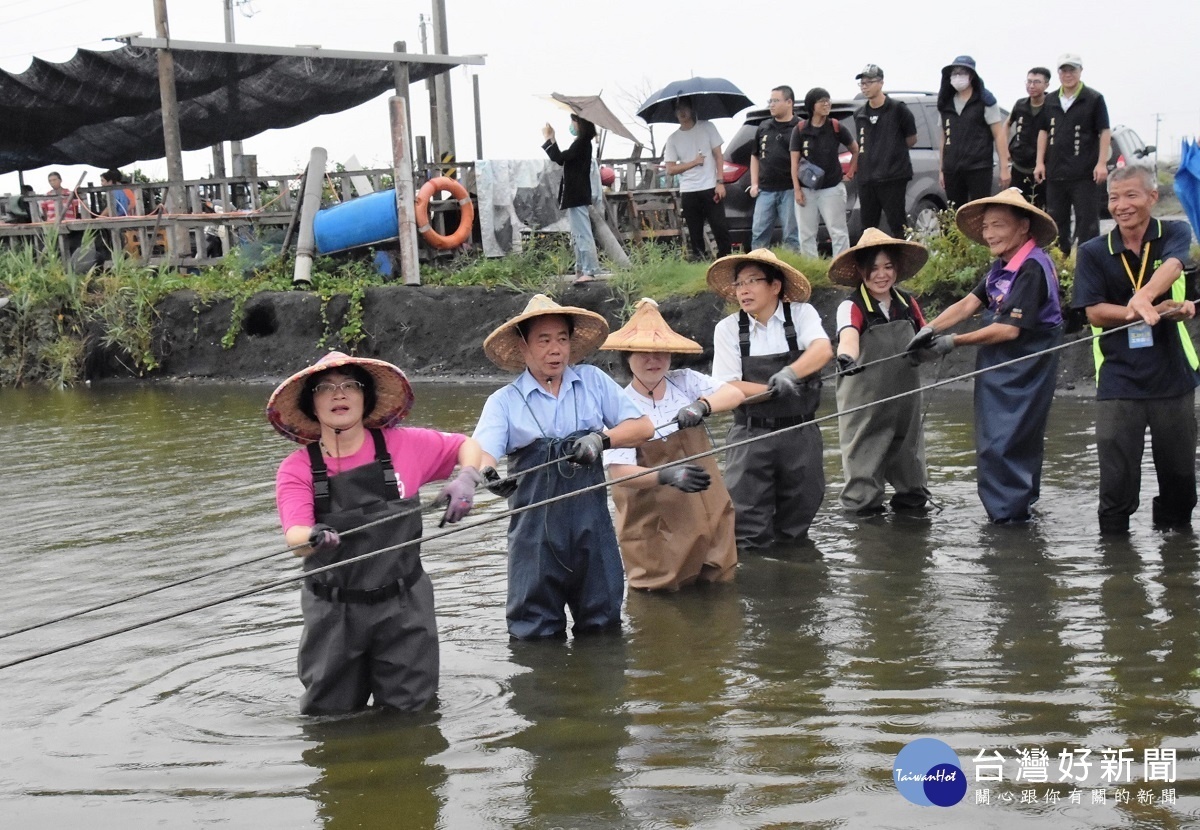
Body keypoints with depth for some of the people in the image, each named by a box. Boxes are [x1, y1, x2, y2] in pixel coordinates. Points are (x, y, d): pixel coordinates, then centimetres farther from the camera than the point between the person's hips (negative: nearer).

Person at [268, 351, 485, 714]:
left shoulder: (403, 445, -3)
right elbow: (295, 536, -20)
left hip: (403, 606, 0)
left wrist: (466, 480, -10)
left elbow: (466, 445, 11)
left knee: (410, 712, 6)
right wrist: (314, 537, -43)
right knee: (330, 718, 9)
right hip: (333, 612, 0)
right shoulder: (296, 468, -6)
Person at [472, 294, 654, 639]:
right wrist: (485, 472, -37)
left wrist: (601, 438, -13)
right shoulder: (504, 400, 3)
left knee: (603, 629, 10)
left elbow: (643, 426, 6)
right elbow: (482, 449, -13)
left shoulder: (593, 381, 10)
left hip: (592, 524, 2)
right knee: (536, 636, 3)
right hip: (536, 529, -2)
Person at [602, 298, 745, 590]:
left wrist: (701, 405, -31)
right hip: (657, 526, -4)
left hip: (708, 513, 4)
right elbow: (620, 472, -19)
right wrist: (666, 476, -36)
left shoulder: (684, 382, 1)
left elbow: (736, 394, -11)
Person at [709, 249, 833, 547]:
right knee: (749, 526, -1)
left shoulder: (801, 313, -1)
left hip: (800, 434, 1)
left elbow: (823, 350, -19)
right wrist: (773, 388, -20)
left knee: (800, 512, 12)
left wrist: (789, 374, -36)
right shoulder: (728, 328, -1)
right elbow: (727, 387, -6)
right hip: (750, 437, -1)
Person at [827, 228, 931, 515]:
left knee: (907, 444, 15)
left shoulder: (908, 303, 6)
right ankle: (864, 506, 10)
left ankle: (911, 498, 30)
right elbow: (848, 336, -33)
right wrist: (846, 356, -55)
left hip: (905, 395, 5)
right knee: (865, 454, -1)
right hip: (865, 399, -5)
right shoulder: (852, 307, -12)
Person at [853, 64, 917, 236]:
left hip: (893, 178, -6)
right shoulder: (860, 115, 13)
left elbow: (911, 140, 6)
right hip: (866, 180, 6)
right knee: (868, 227, 8)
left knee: (897, 226, -7)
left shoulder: (898, 110, -3)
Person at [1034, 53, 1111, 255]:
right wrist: (1040, 162, 9)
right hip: (1055, 171, 5)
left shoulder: (1094, 99, -2)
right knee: (1056, 218, 11)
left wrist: (1101, 163, -11)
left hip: (1084, 173, -5)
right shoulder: (1050, 100, 12)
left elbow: (1104, 132, -3)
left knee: (1087, 219, -6)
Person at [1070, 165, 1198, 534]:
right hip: (1118, 379, 0)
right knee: (1117, 476, -1)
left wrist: (1144, 298, -43)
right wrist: (1157, 311, -19)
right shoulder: (1093, 253, 2)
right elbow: (1095, 312, -6)